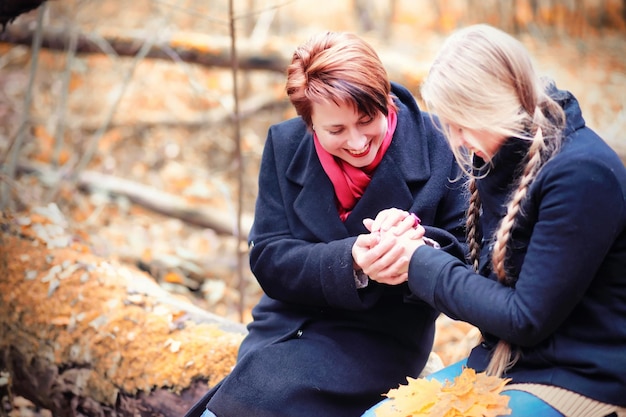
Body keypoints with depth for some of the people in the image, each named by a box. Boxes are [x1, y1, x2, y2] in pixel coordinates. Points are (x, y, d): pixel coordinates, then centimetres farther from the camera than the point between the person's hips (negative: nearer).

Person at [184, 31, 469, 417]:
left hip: (377, 341, -3)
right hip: (287, 328, 4)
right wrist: (352, 260, -26)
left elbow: (469, 256, -8)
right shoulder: (285, 145, -3)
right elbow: (269, 260, -7)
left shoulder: (436, 147, -11)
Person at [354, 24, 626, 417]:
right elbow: (487, 273, 9)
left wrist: (422, 265, -13)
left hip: (578, 381, -8)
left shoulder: (581, 172, -22)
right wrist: (411, 242, -9)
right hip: (502, 362, 8)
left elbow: (526, 319, -19)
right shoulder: (500, 156, 3)